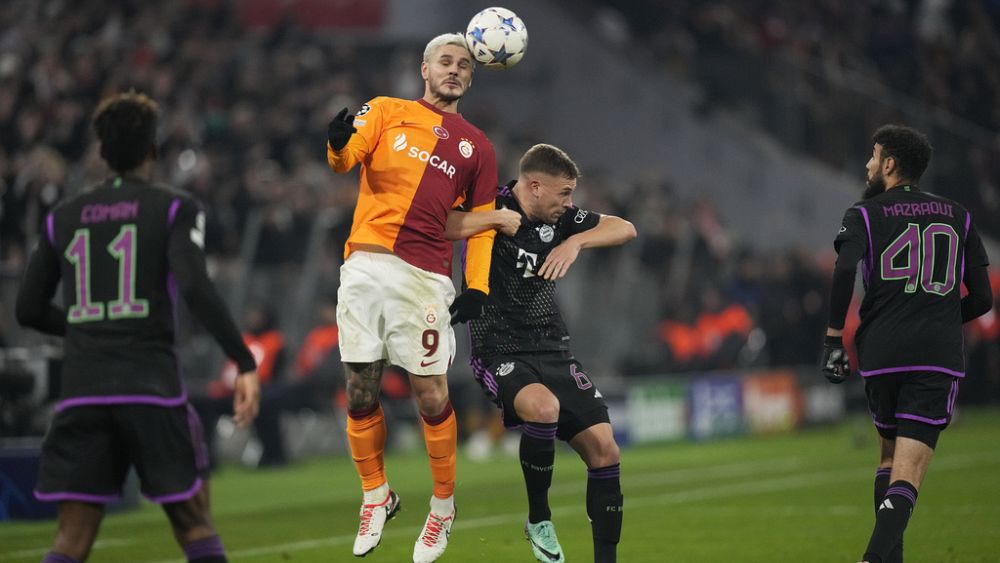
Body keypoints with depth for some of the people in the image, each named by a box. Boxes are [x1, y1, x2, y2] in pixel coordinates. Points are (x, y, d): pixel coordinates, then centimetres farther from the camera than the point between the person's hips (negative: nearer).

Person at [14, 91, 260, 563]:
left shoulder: (63, 217, 13)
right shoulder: (173, 209, 2)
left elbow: (29, 309, 15)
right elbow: (195, 287, -14)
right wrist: (245, 364, -15)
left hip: (81, 391, 3)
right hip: (152, 387, -3)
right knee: (195, 523, 10)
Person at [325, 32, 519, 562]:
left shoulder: (475, 146, 15)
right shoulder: (388, 111, 13)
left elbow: (481, 220, 16)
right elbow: (344, 158, -3)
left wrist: (477, 286, 2)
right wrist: (338, 142, -28)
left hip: (424, 278, 0)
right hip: (365, 265, 0)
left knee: (431, 394, -4)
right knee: (360, 391, 0)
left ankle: (443, 507, 12)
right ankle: (376, 495, 18)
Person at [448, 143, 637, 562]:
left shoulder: (558, 217, 7)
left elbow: (625, 229, 7)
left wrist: (575, 242, -9)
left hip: (554, 351, 6)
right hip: (500, 352, -6)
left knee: (603, 448, -5)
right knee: (544, 407, -35)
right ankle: (539, 519, -13)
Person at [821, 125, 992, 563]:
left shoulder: (865, 214, 7)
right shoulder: (958, 218, 16)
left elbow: (844, 272, -12)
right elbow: (982, 299, 14)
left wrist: (833, 339, -6)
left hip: (880, 353, 0)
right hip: (940, 357, 0)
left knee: (890, 453, 21)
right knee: (909, 469, -8)